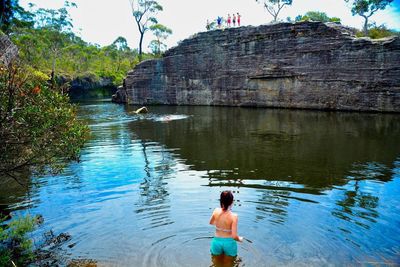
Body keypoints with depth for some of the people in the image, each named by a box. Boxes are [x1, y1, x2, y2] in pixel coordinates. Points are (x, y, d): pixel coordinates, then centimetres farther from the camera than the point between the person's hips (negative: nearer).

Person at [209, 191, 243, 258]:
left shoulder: (216, 211, -11)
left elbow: (211, 222, 10)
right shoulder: (233, 216, -22)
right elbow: (234, 236, -20)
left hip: (217, 242, 3)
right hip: (229, 243, -3)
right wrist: (240, 239, 1)